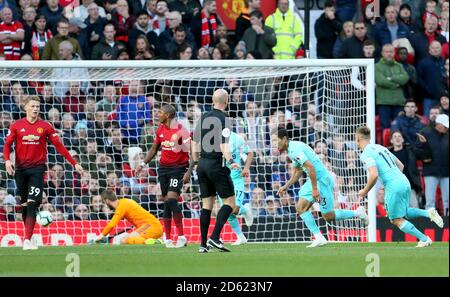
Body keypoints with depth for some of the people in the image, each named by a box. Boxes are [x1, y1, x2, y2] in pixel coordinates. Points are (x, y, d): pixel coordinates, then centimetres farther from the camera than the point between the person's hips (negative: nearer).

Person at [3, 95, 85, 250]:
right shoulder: (17, 126, 5)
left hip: (37, 169, -2)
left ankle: (27, 240, -19)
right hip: (21, 169, 2)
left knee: (32, 203, -14)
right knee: (24, 204, 8)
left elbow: (59, 146, 3)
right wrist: (7, 160, -17)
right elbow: (7, 144, 3)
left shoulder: (45, 126, 3)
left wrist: (74, 163, 0)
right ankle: (28, 237, 20)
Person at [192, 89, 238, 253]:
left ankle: (203, 244, 6)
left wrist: (196, 163, 22)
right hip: (217, 165, -7)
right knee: (229, 202, 0)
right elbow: (223, 146, -21)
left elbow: (194, 144, 13)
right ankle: (214, 237, -14)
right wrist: (231, 161, -32)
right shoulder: (223, 120, -11)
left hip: (202, 164, 7)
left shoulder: (203, 118, 10)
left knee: (207, 204, 10)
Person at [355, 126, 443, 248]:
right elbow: (400, 165, 24)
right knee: (404, 213, 26)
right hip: (404, 182, 8)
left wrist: (365, 191, -6)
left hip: (393, 186, -8)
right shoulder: (381, 148, 19)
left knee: (397, 219, 5)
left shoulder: (367, 153, -8)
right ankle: (428, 213, 3)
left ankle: (424, 239, -1)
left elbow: (374, 175, -21)